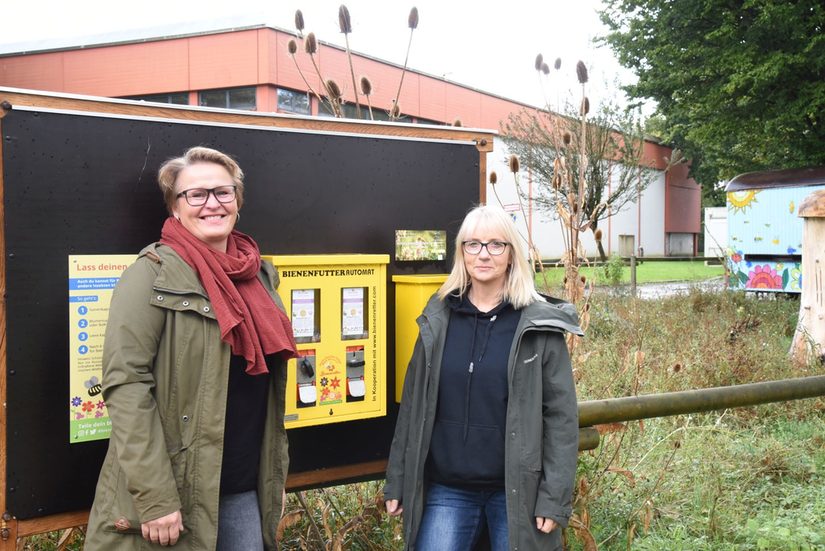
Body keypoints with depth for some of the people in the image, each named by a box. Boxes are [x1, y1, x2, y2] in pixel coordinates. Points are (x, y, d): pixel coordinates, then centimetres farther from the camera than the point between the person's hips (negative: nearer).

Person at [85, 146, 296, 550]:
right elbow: (126, 384, -16)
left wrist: (275, 477, 15)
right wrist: (155, 499, -21)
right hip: (173, 491, -5)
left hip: (245, 490, 6)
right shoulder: (155, 274, -8)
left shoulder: (261, 274, 10)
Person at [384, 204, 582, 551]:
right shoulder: (439, 320, 4)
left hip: (517, 492, -2)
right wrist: (397, 482, 8)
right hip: (446, 490, 3)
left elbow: (561, 414, -6)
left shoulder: (540, 325, -5)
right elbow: (413, 404, 8)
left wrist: (554, 497, -11)